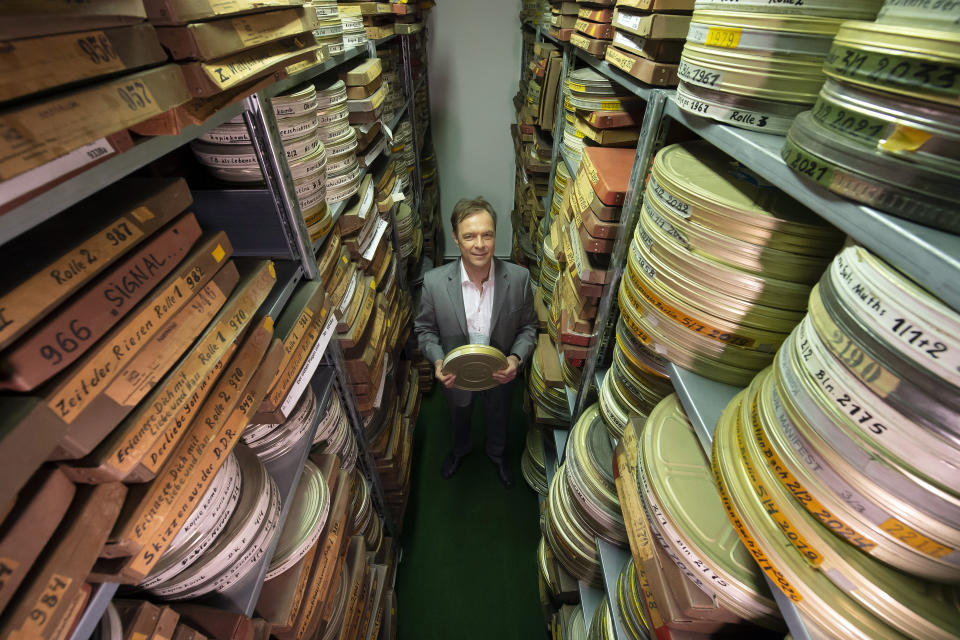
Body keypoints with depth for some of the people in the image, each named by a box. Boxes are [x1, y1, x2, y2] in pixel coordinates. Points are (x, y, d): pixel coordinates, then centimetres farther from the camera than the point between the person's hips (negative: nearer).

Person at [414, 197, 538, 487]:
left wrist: (517, 358, -27)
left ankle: (497, 453, 66)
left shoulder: (518, 278, -24)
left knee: (498, 418, 30)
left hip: (501, 375, 0)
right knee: (459, 418, 32)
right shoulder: (434, 281, -25)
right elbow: (425, 329, -9)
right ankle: (460, 448, 68)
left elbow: (528, 326, -9)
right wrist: (437, 360, -26)